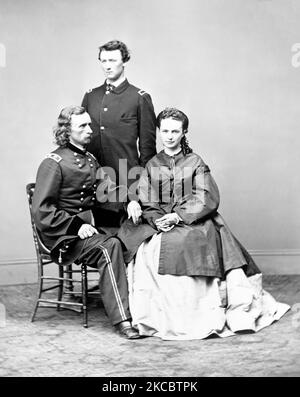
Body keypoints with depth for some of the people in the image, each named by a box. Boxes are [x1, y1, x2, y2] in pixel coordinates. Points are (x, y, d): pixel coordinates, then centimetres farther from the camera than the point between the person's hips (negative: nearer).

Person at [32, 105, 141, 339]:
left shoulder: (90, 160, 21)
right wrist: (76, 226, -18)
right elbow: (41, 210, -10)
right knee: (109, 246, -32)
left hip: (88, 227, 7)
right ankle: (122, 319, -32)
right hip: (63, 236, -7)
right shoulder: (54, 163, -4)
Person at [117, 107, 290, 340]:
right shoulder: (151, 166, 16)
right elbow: (145, 204, 9)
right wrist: (157, 219, -12)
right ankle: (154, 316, -20)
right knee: (150, 250, -29)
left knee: (192, 244, -33)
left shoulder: (195, 163, 9)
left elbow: (207, 200, -2)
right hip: (159, 224, 2)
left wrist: (178, 216, -14)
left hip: (194, 222, -1)